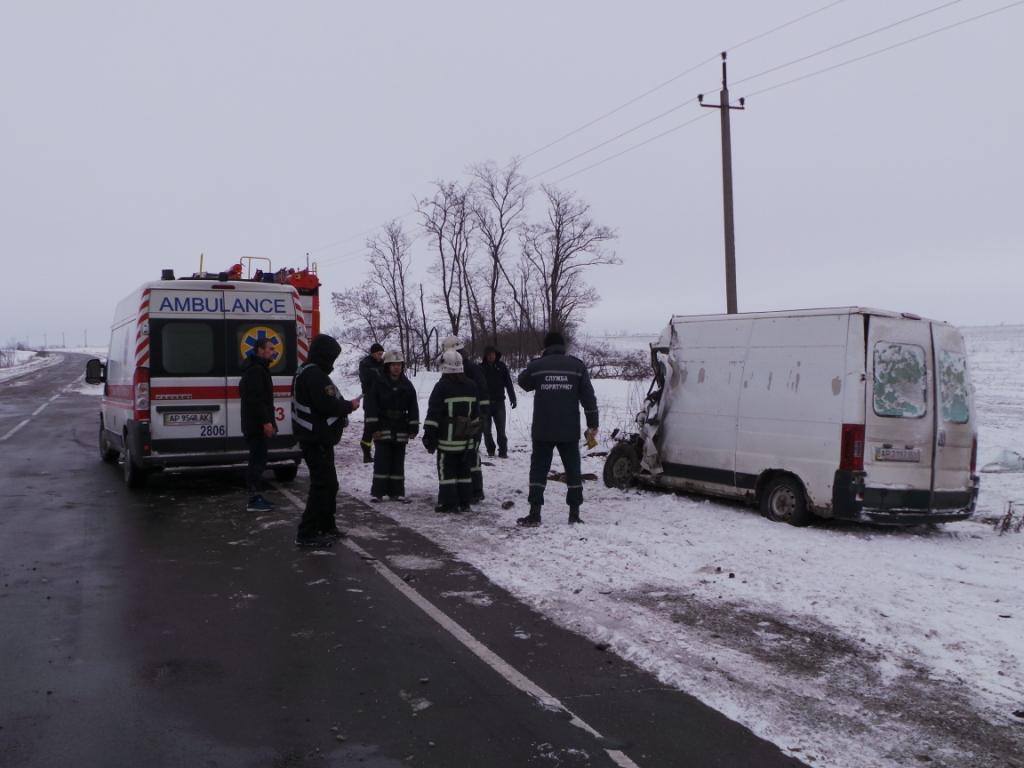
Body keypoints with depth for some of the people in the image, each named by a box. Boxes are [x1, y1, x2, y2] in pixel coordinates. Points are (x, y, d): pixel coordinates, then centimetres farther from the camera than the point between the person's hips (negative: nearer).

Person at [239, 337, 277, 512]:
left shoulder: (260, 369, 19)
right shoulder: (255, 370, -16)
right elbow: (256, 399, -24)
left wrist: (270, 420, 23)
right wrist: (266, 421, -26)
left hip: (256, 424, 11)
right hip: (257, 425, -11)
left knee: (257, 461, 14)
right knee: (258, 461, -8)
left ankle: (255, 497, 20)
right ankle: (254, 500, -5)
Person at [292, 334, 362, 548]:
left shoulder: (306, 373, 17)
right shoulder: (315, 375, -18)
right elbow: (327, 405, -24)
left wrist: (344, 405, 7)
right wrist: (350, 405, -8)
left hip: (314, 438, 11)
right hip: (318, 440, -11)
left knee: (328, 483, 19)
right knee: (323, 484, -8)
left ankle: (326, 526, 29)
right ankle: (306, 534, -6)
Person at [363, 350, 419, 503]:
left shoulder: (407, 385, 7)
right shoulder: (379, 384, -4)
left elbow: (413, 408, 9)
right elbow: (370, 406, -6)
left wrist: (413, 428, 3)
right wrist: (373, 427, -12)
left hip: (401, 430, 3)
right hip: (383, 429, -3)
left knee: (398, 461, 8)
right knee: (382, 461, -3)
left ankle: (397, 491, 15)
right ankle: (378, 492, 4)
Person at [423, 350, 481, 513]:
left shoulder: (442, 387, -12)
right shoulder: (471, 386, 7)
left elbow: (433, 414, -12)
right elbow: (476, 414, 15)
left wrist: (429, 437, -7)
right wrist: (474, 436, 23)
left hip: (448, 440, -6)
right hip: (467, 439, 6)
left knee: (447, 471, 1)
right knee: (465, 470, 12)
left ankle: (448, 503, 1)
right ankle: (464, 502, 16)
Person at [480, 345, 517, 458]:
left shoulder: (502, 367, 3)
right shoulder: (481, 368, 1)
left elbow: (508, 383, 4)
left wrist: (512, 398, -3)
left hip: (499, 402, -1)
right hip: (485, 402, 1)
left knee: (501, 429, -4)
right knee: (486, 429, 5)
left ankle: (503, 451, 0)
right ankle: (490, 450, 17)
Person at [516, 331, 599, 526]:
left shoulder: (536, 366, -3)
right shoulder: (577, 366, 1)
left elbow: (523, 381, 18)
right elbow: (589, 397, 0)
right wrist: (593, 424, 5)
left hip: (542, 431, -1)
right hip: (570, 431, 1)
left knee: (538, 470, 7)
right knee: (573, 470, 11)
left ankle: (534, 514, 4)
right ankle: (574, 514, 11)